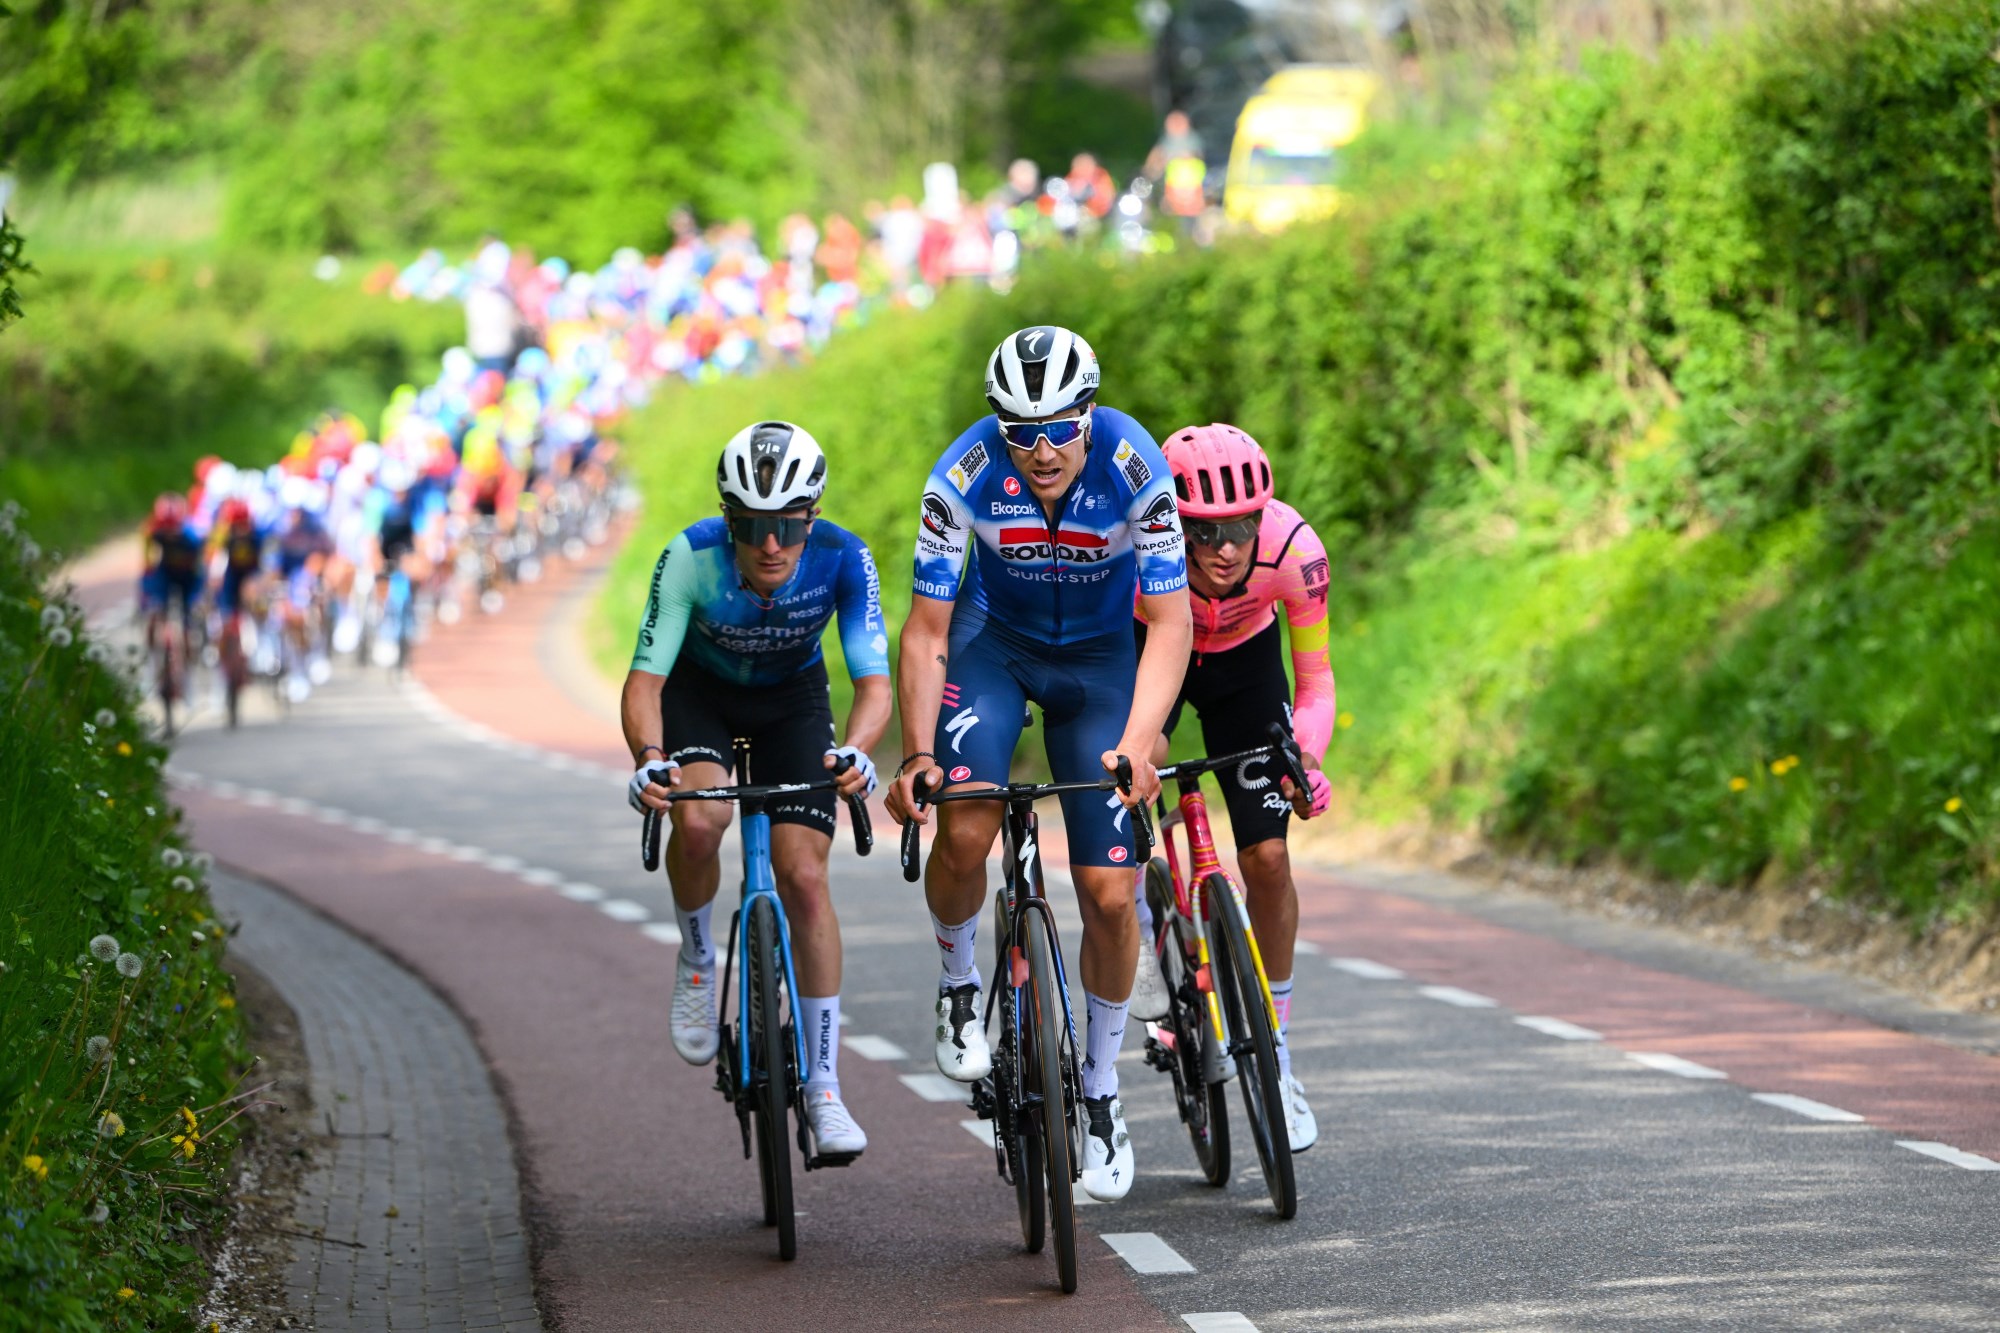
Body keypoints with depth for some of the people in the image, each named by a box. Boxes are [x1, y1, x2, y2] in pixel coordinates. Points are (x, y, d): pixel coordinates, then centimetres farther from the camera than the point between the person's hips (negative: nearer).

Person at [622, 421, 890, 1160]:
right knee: (697, 821, -31)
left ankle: (823, 1088, -2)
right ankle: (697, 960, 0)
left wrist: (853, 751, -55)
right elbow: (645, 678, -34)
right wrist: (649, 757, -55)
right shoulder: (692, 557, -33)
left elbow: (874, 681, -33)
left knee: (804, 878, -11)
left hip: (790, 698, 1)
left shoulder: (842, 559, -30)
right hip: (700, 690, -1)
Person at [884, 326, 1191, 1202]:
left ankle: (1101, 1089, 12)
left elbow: (1170, 622, -25)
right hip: (993, 641, 0)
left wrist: (1137, 743, -38)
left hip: (1098, 654, 0)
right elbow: (926, 631, -18)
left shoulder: (1135, 470, -29)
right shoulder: (964, 478, -27)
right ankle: (959, 984, 5)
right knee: (964, 831, -26)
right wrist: (917, 754, -28)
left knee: (1109, 892, -8)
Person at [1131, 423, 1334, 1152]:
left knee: (1267, 858, -7)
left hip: (1242, 658, 1)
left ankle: (1275, 1060, 8)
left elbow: (1315, 679, -22)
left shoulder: (1294, 549, -35)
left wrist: (1306, 758, -41)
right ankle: (1145, 938, -1)